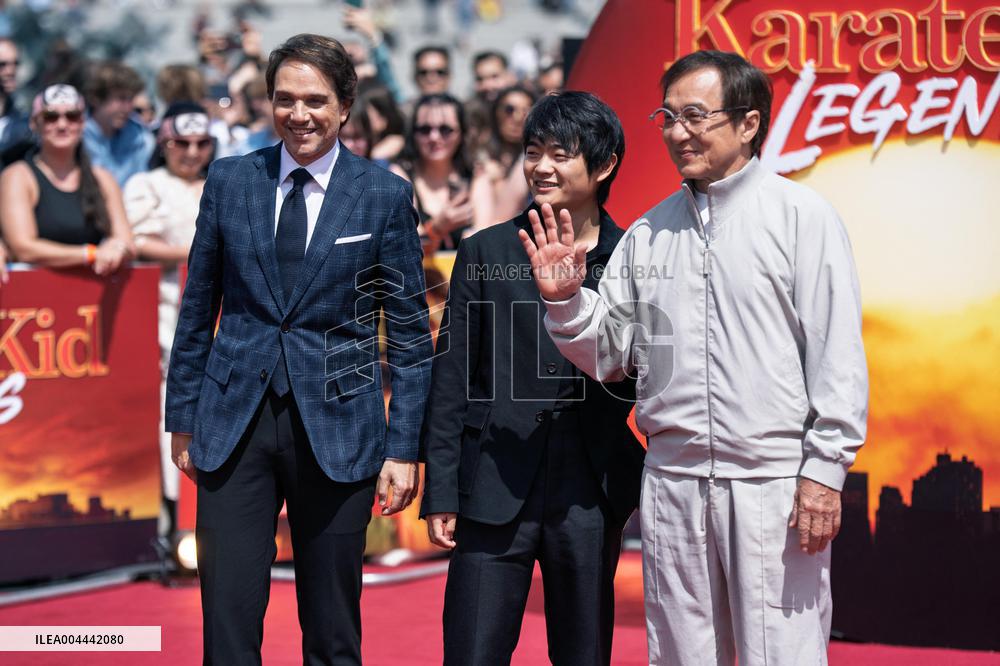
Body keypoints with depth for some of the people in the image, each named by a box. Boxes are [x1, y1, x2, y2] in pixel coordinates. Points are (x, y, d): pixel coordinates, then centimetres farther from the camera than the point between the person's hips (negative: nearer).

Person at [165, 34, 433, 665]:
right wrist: (183, 418, 10)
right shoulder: (230, 180, 5)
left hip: (336, 427, -1)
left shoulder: (385, 195, -1)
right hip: (235, 423, 1)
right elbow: (198, 308, 12)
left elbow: (410, 332, 1)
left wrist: (403, 449, -3)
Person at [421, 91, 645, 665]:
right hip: (495, 490, -1)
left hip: (590, 493, 1)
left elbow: (646, 381, 7)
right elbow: (452, 379, 4)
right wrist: (441, 493, -1)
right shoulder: (486, 252, 4)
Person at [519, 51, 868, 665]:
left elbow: (837, 351, -5)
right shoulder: (647, 234, 12)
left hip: (774, 482, -4)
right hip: (672, 481, 5)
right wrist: (565, 300, -3)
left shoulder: (801, 216, -1)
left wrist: (824, 471, -11)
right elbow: (610, 354, 15)